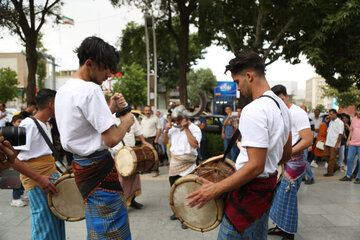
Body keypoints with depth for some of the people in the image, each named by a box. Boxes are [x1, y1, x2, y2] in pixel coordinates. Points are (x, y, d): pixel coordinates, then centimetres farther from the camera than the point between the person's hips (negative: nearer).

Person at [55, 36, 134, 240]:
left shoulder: (63, 91, 9)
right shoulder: (91, 90, -21)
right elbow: (112, 139, -24)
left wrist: (110, 110, 7)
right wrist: (126, 122, -6)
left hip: (80, 163, 10)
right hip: (99, 168, -10)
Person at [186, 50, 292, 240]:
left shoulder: (254, 110, -23)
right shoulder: (281, 106, 9)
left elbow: (256, 166, -27)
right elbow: (286, 154, 15)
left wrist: (216, 189, -23)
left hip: (252, 188, -10)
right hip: (269, 183, 10)